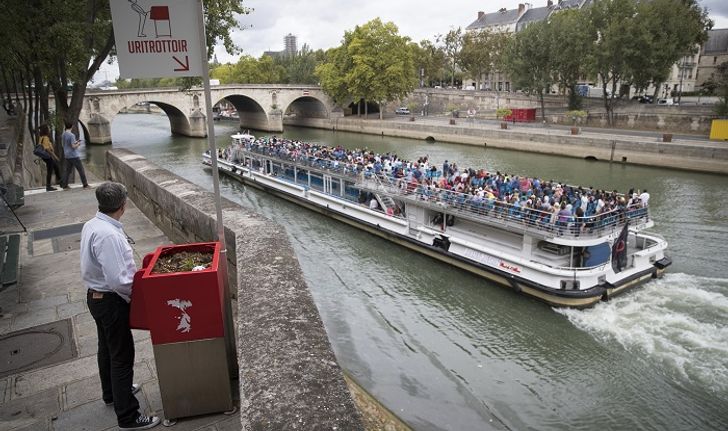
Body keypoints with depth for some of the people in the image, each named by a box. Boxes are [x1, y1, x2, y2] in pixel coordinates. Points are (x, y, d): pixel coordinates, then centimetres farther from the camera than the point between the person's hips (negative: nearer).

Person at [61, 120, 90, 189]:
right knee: (81, 170, 0)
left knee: (68, 171, 11)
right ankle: (85, 185, 3)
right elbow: (73, 146, -18)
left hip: (67, 156, 8)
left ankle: (64, 185, 10)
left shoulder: (63, 135, 9)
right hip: (74, 156, -8)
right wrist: (78, 144, 1)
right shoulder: (71, 135, -15)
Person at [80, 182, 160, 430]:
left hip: (95, 296, 10)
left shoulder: (91, 225, 1)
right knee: (122, 356, 0)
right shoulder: (109, 235, -29)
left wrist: (132, 271, 10)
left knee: (107, 348, 25)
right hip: (111, 301, -10)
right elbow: (118, 280, -30)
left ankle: (112, 393, 47)